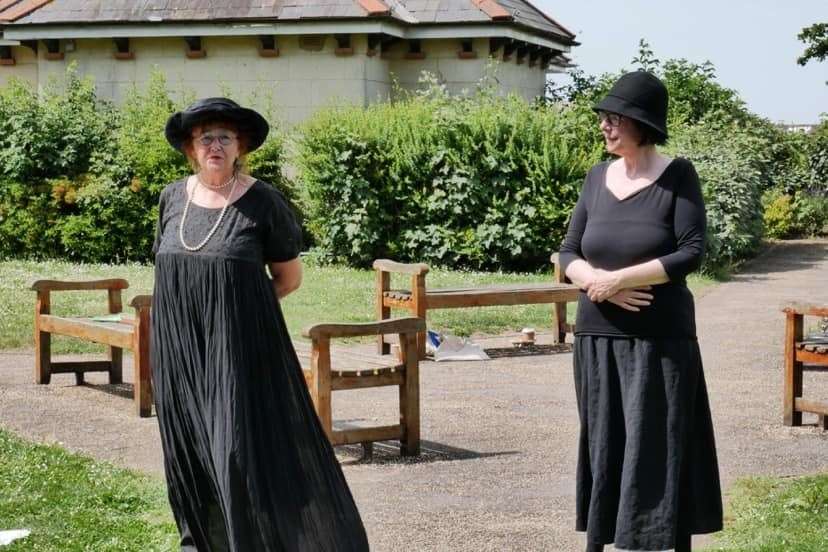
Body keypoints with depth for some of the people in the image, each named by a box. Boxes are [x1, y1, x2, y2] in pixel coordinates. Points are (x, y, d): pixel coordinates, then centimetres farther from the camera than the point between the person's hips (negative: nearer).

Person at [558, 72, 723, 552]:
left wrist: (618, 278, -17)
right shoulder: (598, 177, 8)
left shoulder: (678, 176, -4)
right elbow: (569, 255, 7)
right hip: (598, 337, 4)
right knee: (603, 446, 8)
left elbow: (692, 252, -12)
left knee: (659, 449, -3)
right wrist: (597, 283, -14)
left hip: (660, 339, -4)